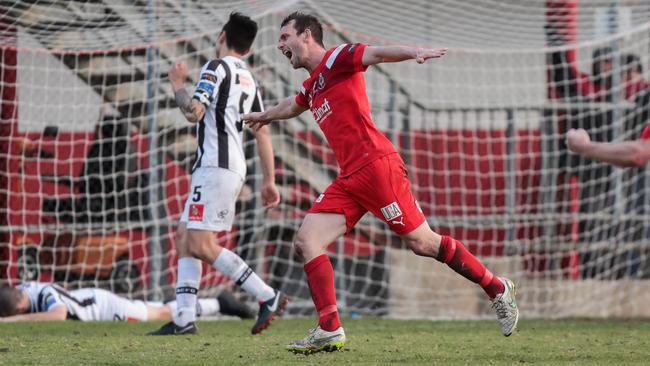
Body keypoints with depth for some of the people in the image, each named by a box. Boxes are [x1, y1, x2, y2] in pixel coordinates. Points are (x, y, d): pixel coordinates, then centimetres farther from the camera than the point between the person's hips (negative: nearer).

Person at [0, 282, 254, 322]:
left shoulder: (46, 295, -40)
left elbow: (59, 314, -62)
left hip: (104, 307, -7)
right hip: (88, 297, 7)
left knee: (164, 315, 12)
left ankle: (219, 304, 27)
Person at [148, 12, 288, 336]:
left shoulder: (216, 68, -8)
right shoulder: (248, 79, 18)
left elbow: (194, 113, -20)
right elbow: (262, 133, 18)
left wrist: (177, 86, -1)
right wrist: (269, 181, 20)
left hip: (215, 166, -10)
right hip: (233, 167, 10)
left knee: (201, 245, -13)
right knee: (184, 238, 10)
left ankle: (268, 297, -15)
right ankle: (185, 319, 4)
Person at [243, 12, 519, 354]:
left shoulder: (336, 59, -2)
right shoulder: (311, 87, 23)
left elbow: (376, 53, -20)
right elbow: (292, 106, 47)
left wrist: (414, 52, -39)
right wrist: (263, 116, 66)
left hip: (376, 165, -8)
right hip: (350, 179, 8)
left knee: (422, 242, -8)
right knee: (306, 241, -4)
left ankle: (498, 290, 7)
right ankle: (330, 331, -7)